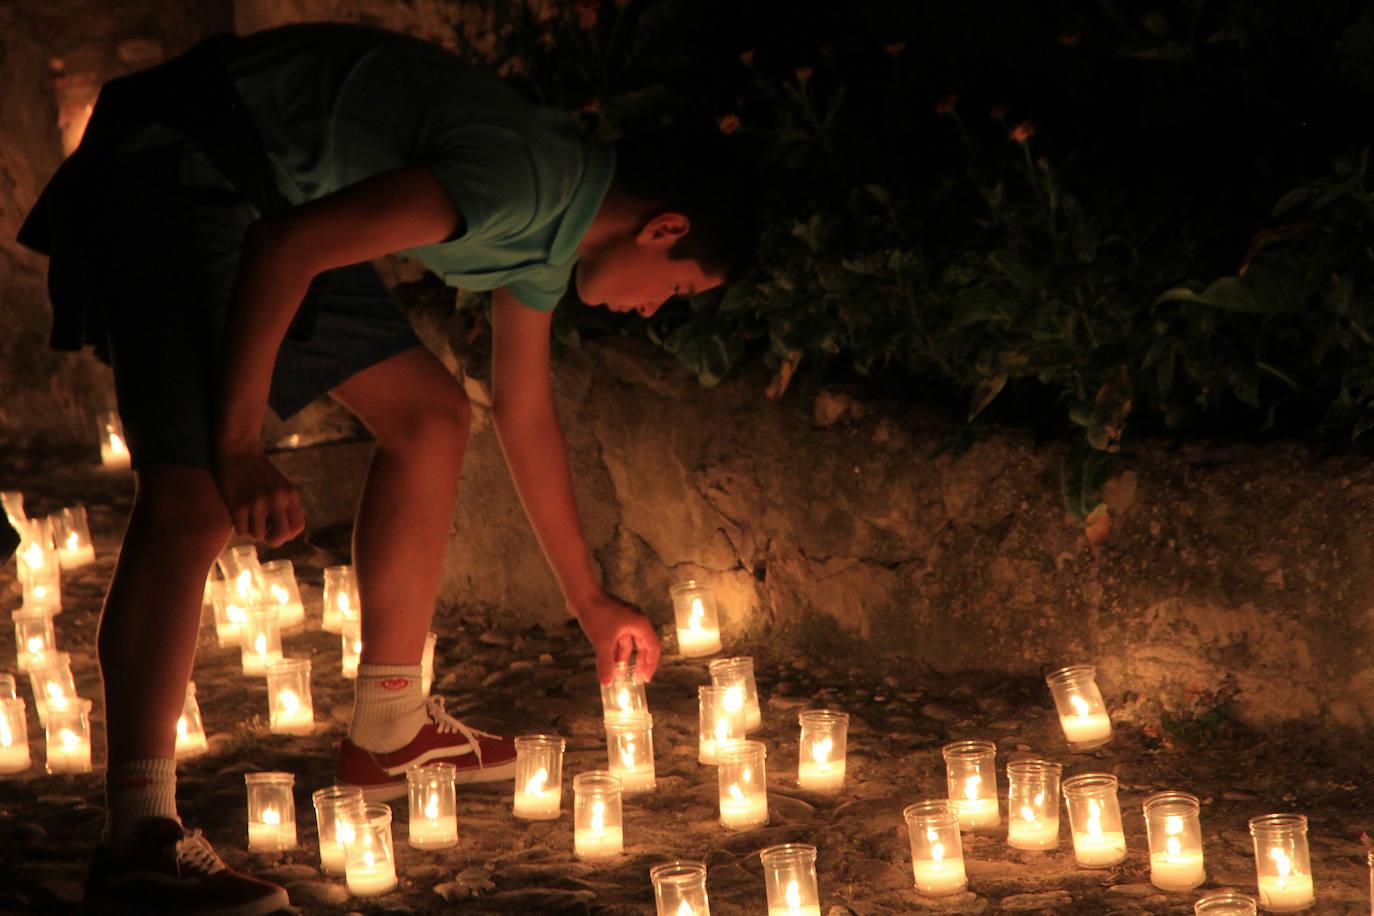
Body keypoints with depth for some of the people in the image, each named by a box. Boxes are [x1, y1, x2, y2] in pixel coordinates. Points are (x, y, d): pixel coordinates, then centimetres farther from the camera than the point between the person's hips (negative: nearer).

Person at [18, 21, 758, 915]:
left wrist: (590, 598, 33)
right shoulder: (520, 177, -21)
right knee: (193, 497, -22)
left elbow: (527, 412, 26)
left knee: (429, 413, 11)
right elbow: (286, 250, -27)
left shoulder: (549, 216, 12)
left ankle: (388, 732, 20)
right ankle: (139, 839, -23)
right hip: (169, 173, -11)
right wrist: (239, 446, -22)